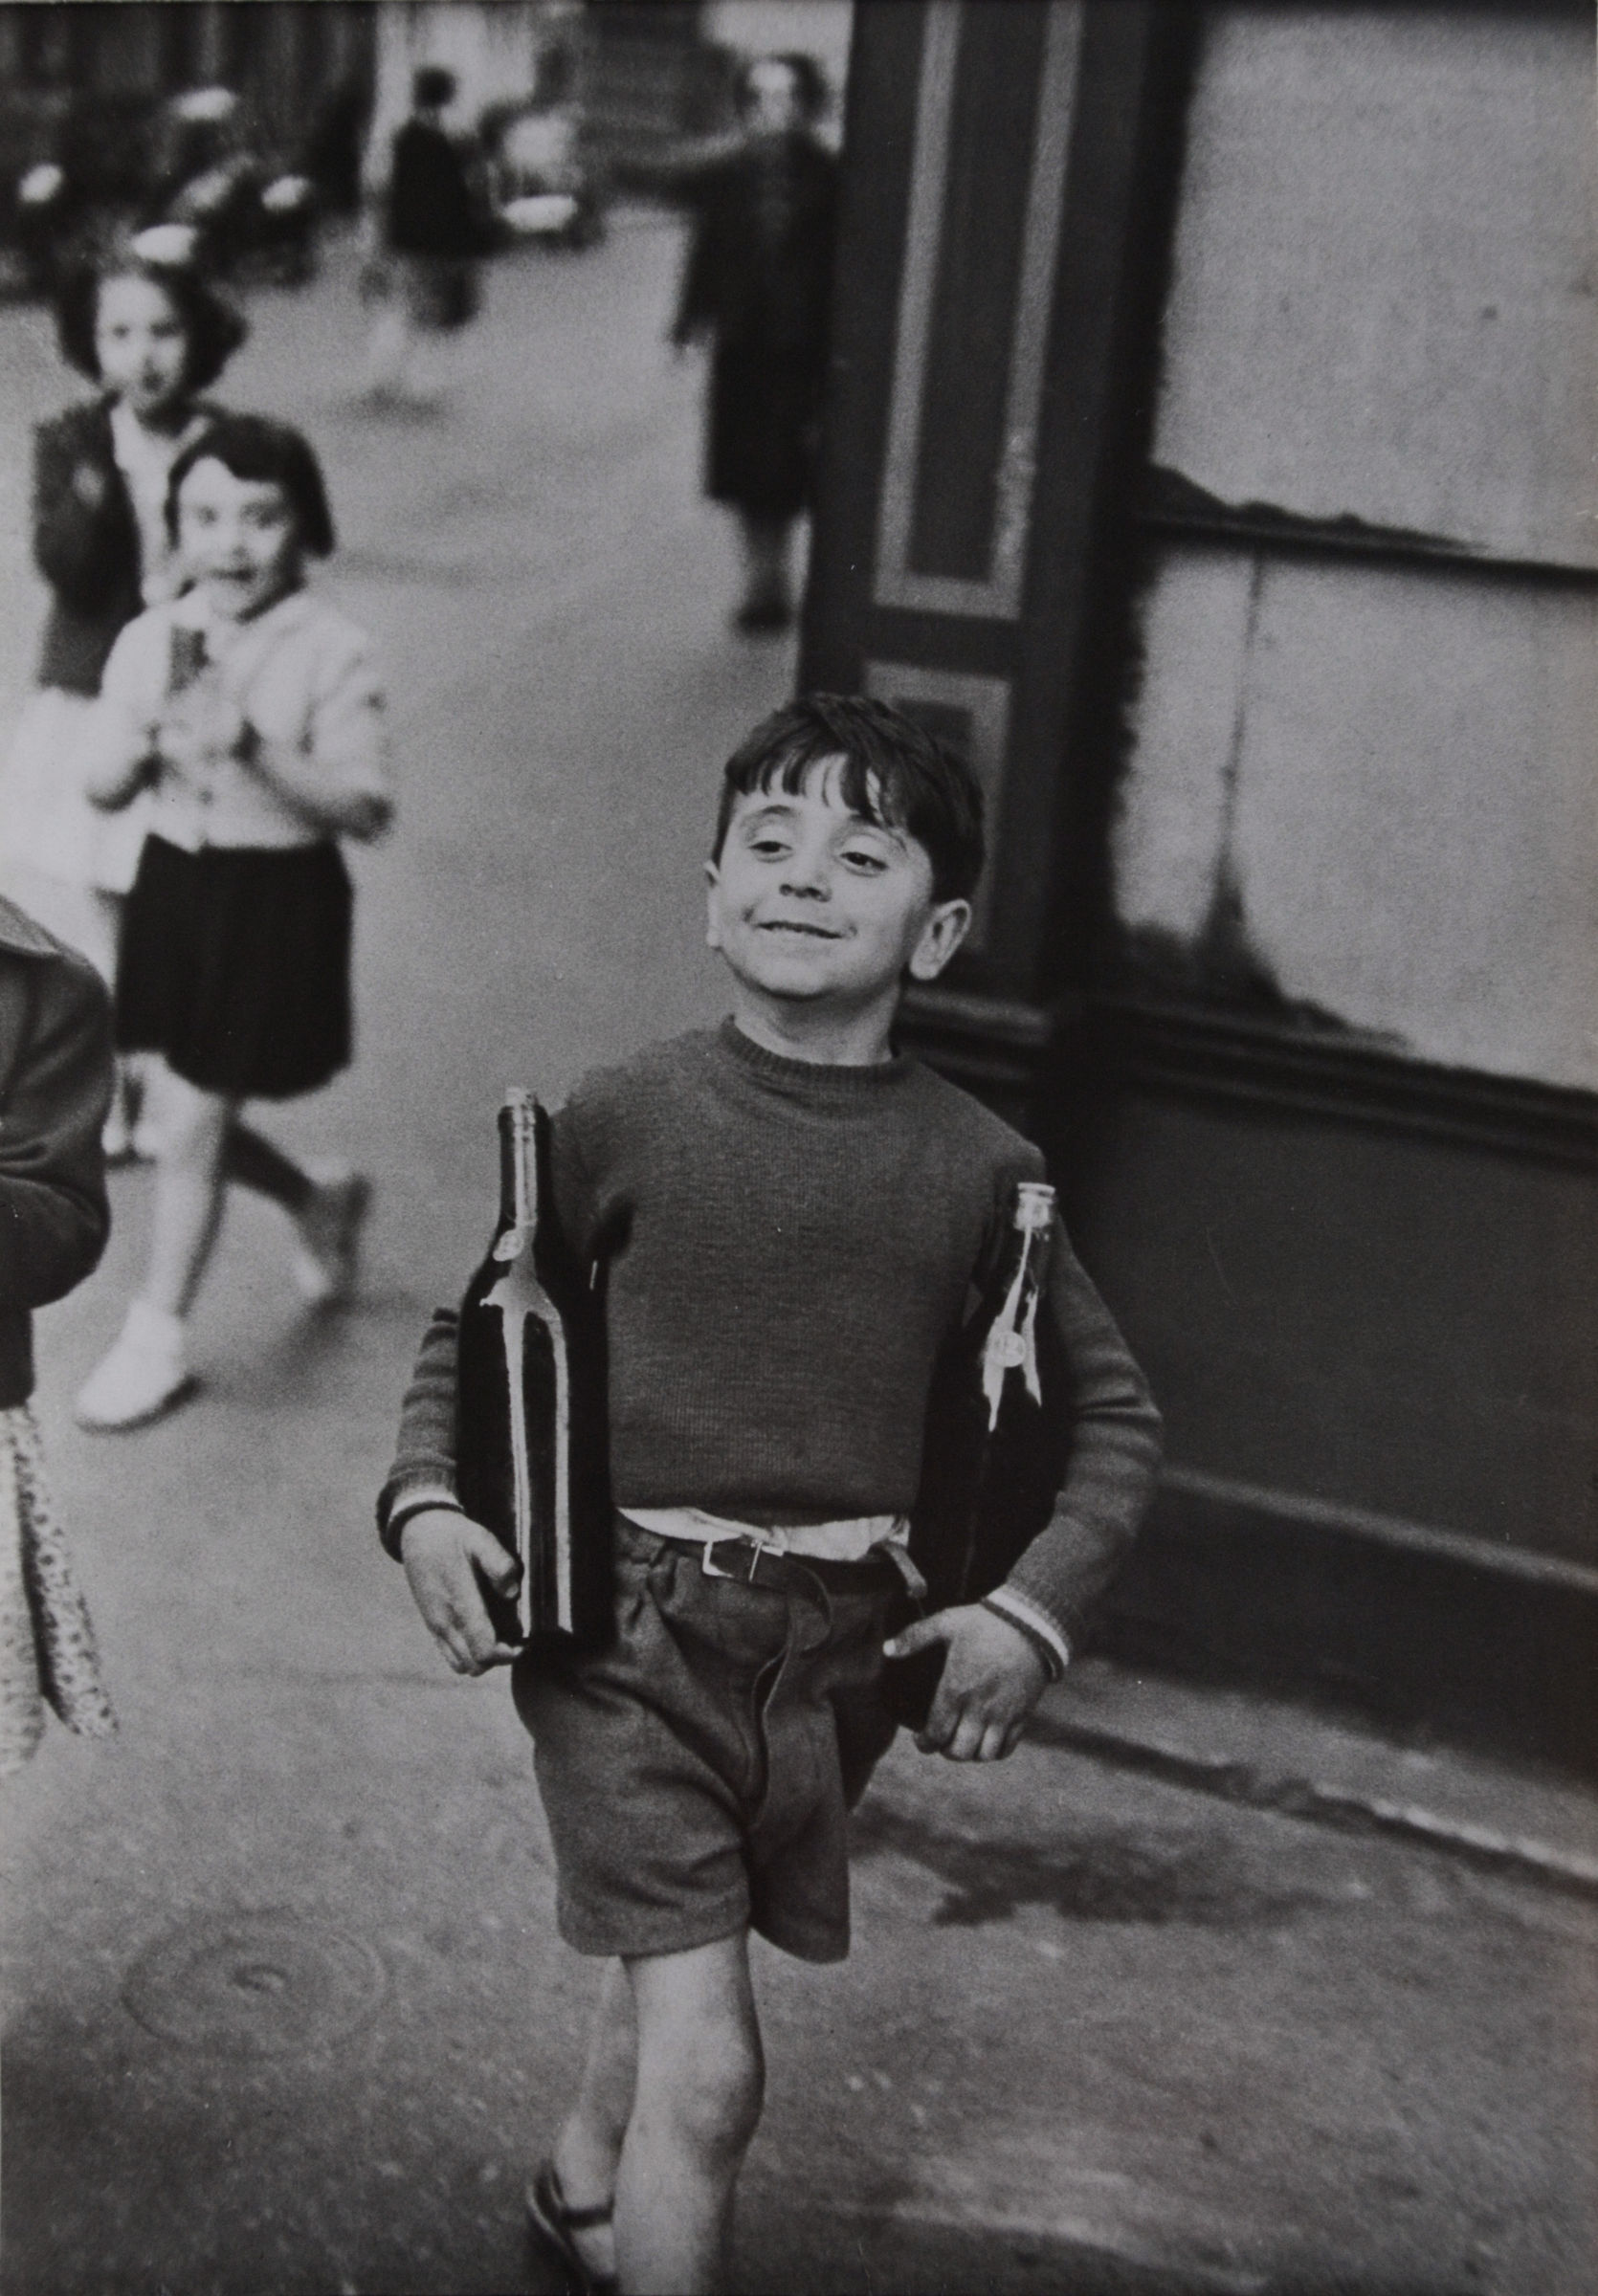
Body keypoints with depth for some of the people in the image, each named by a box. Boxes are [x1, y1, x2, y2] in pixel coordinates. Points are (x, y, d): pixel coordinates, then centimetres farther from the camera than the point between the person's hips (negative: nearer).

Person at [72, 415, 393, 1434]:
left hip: (277, 899, -5)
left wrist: (256, 749, -28)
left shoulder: (331, 651, -14)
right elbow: (102, 789, 5)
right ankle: (321, 1204, 45)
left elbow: (367, 806, -18)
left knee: (190, 1128, -1)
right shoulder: (150, 642, 0)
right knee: (199, 1117, 15)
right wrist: (146, 741, -16)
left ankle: (158, 1336, 18)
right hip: (175, 884, 5)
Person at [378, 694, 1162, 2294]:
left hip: (838, 1646, 3)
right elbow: (471, 1333, 5)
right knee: (709, 2065, -11)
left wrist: (1034, 1609, -5)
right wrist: (423, 1500, -11)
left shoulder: (976, 1166, -4)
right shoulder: (626, 1116, -8)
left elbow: (1114, 1414, 6)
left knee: (675, 1948, 25)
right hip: (626, 1622, -3)